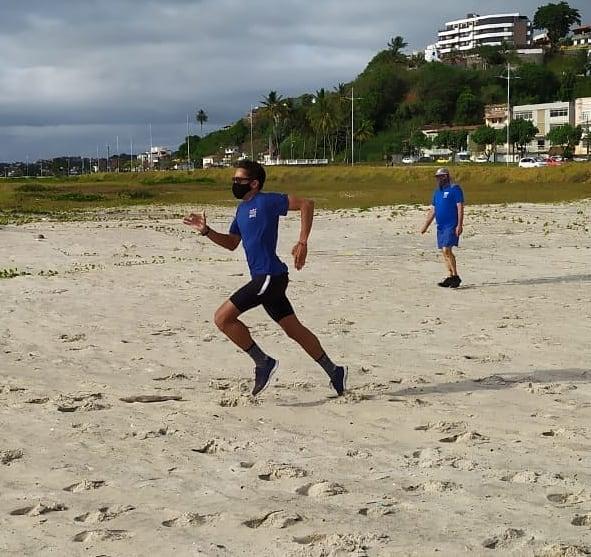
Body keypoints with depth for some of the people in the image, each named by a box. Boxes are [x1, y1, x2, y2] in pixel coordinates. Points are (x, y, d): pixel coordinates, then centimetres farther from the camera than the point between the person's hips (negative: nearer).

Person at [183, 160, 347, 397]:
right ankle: (334, 372, 20)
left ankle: (263, 362, -2)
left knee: (223, 317, -11)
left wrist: (302, 243, -18)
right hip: (265, 279, 10)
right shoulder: (242, 209, 17)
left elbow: (306, 204, -13)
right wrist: (206, 231, 12)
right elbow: (231, 243, 26)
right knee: (293, 329, 13)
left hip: (270, 277, -10)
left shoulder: (266, 201, -10)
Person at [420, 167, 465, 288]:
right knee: (444, 252, 7)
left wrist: (460, 225, -19)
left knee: (447, 250, -16)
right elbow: (432, 210, 21)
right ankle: (450, 277, 12)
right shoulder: (437, 191, 17)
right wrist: (426, 226, 16)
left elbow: (460, 208, -11)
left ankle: (455, 276, -8)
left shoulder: (454, 189, -6)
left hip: (451, 226, -8)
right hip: (440, 226, 8)